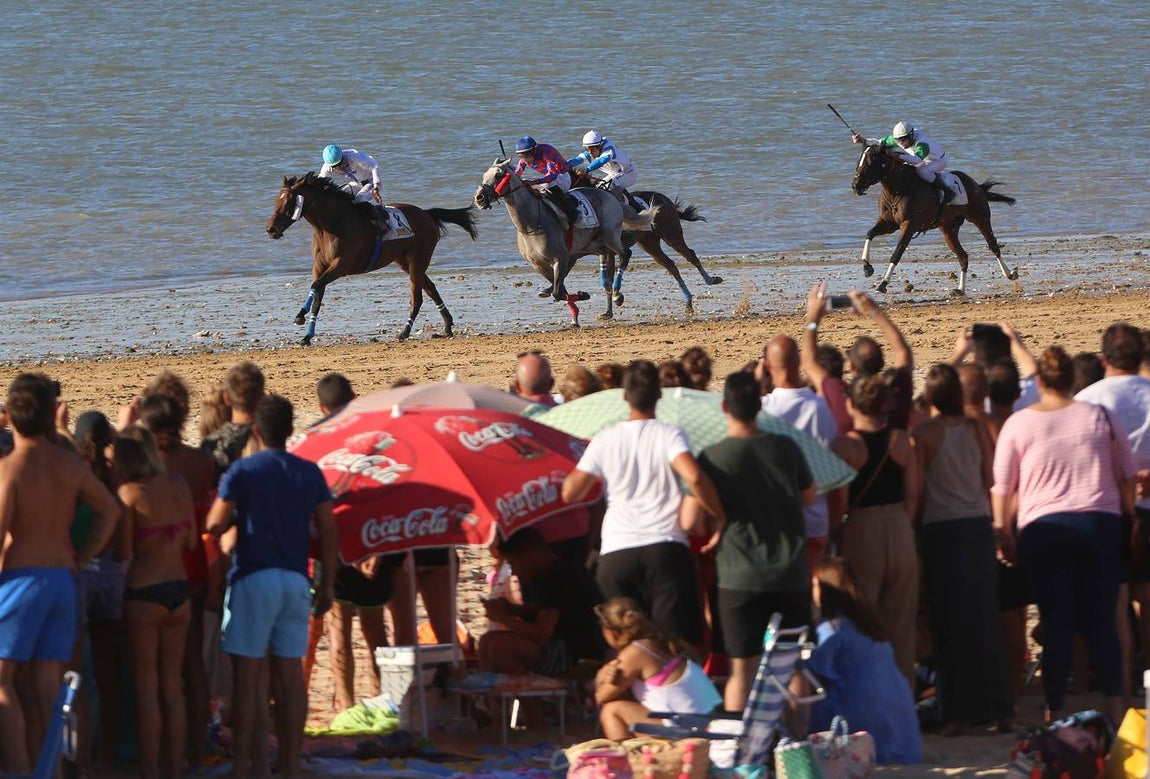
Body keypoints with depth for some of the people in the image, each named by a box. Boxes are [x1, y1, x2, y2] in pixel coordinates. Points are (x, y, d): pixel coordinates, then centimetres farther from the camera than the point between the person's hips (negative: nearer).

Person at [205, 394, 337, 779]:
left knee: (247, 672, -1)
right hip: (295, 580, 4)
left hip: (255, 577, -4)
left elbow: (215, 524, -10)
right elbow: (328, 532, 8)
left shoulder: (242, 471, -6)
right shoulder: (311, 473, 7)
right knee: (290, 672, 7)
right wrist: (327, 585, 14)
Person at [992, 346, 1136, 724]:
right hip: (1101, 523, 1)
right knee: (1101, 620, 5)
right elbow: (1128, 477, 9)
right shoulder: (1101, 417, 4)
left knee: (1056, 622, 2)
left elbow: (1002, 487, 0)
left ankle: (1055, 711, 1)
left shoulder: (1019, 424, 0)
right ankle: (1115, 705, -2)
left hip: (1043, 528, -1)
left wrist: (1004, 533, 7)